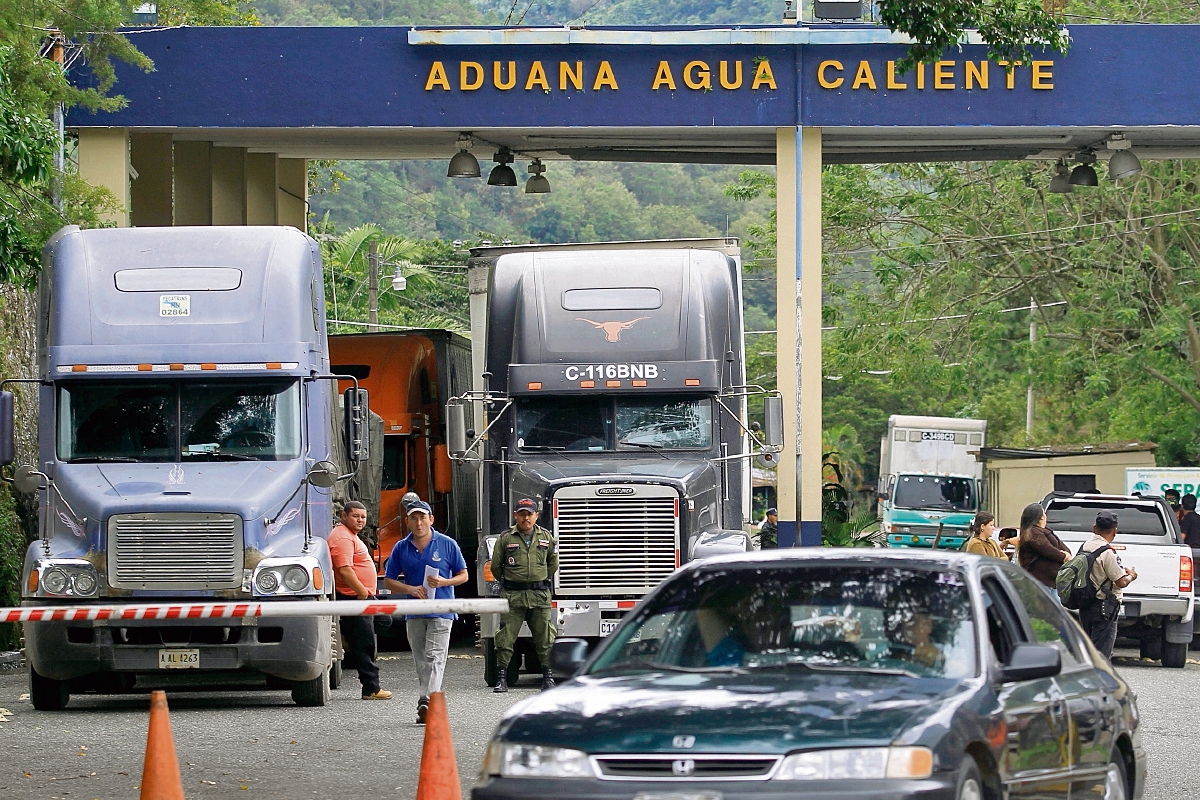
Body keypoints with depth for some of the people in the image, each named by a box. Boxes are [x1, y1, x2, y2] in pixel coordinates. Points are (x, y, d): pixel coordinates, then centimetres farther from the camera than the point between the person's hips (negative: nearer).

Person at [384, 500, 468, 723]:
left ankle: (427, 702, -26)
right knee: (421, 662, 7)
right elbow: (389, 580, 11)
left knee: (435, 658, -15)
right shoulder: (401, 548, 8)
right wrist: (410, 589, -8)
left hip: (441, 611, -4)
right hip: (414, 612, 4)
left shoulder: (447, 545, 2)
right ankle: (430, 706, 14)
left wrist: (444, 582, -13)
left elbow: (463, 575, 7)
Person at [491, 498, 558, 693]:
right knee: (505, 638, -4)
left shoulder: (546, 537, 8)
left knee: (544, 637, 4)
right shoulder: (506, 538, 1)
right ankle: (502, 678, 0)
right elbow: (496, 566, 11)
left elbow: (553, 563, 21)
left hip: (540, 596, 2)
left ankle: (548, 677, 12)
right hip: (513, 596, -2)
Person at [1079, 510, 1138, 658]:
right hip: (1104, 609, -8)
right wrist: (1131, 576, 5)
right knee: (1101, 653, -7)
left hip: (1085, 606, 8)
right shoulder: (1107, 553, -18)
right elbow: (1121, 582, -16)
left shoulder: (1084, 547, 7)